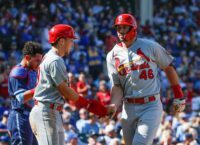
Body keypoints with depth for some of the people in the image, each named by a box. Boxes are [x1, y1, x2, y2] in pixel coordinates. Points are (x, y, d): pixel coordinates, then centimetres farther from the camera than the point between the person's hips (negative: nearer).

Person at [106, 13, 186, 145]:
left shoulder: (150, 47, -2)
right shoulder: (112, 56, 6)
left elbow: (169, 67, 7)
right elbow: (117, 86, 4)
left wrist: (179, 96, 5)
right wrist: (113, 107, -14)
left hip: (151, 106, -4)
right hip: (128, 108, 4)